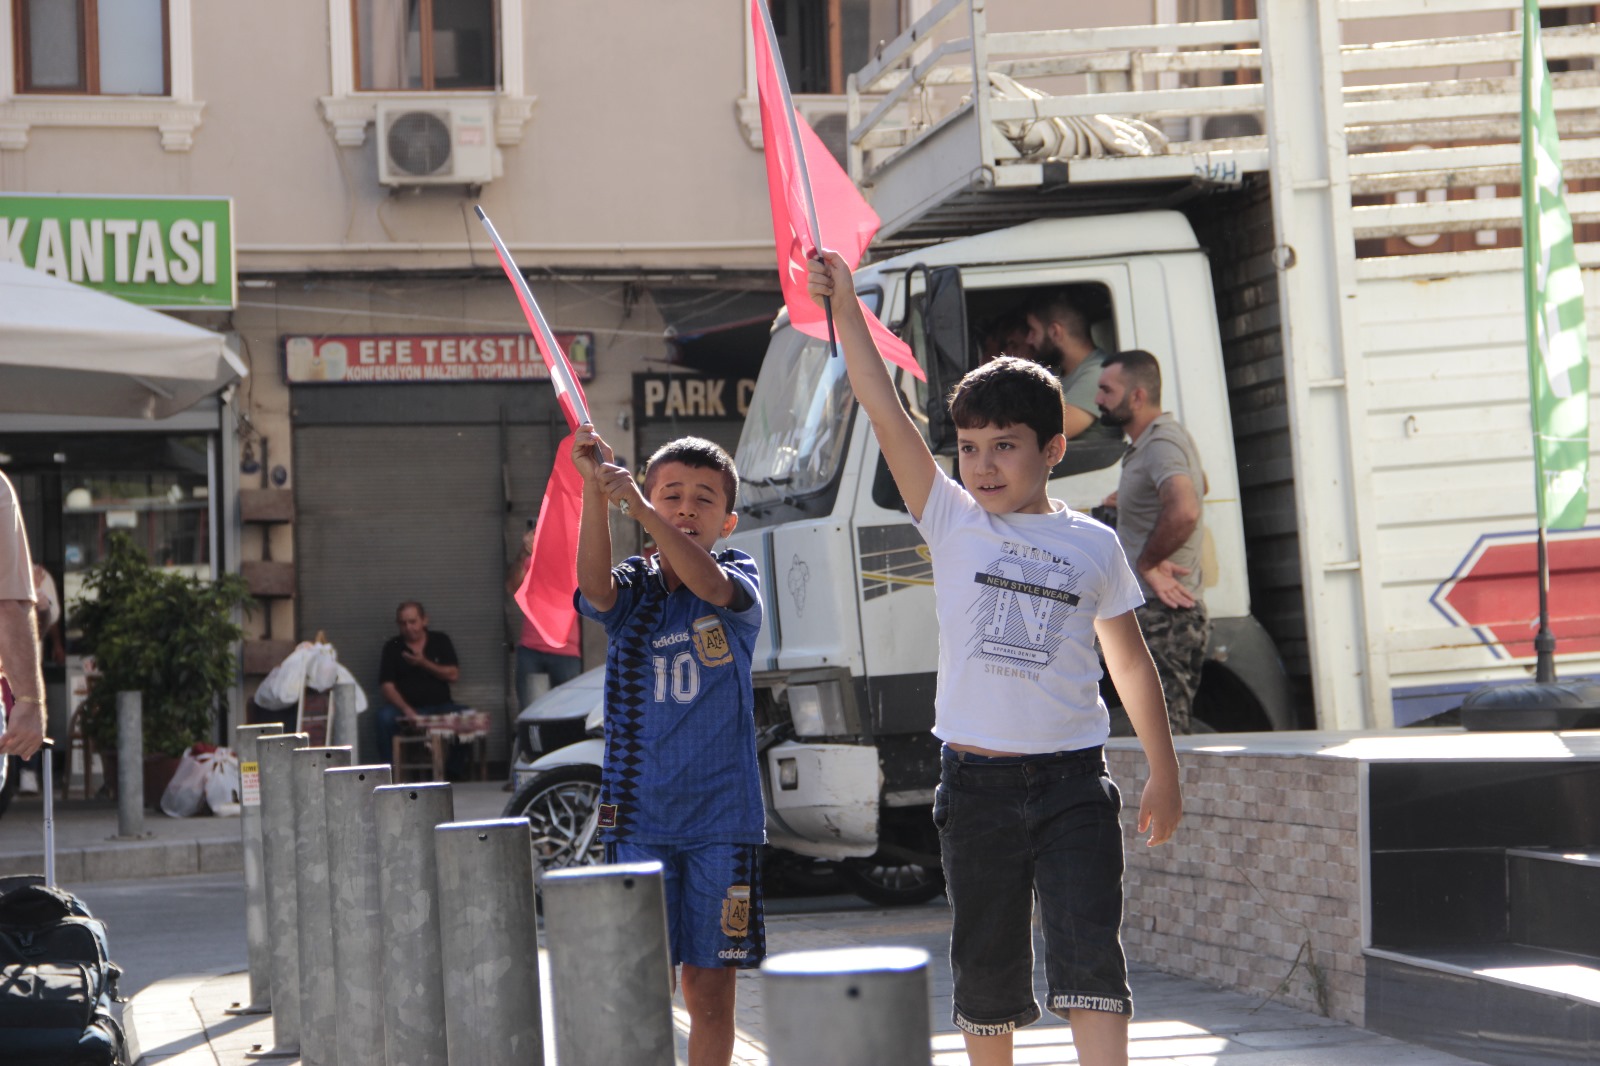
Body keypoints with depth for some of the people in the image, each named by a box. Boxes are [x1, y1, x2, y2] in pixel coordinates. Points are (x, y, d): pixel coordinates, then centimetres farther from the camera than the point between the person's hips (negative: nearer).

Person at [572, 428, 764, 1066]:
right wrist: (595, 491, -34)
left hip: (721, 815, 0)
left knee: (710, 984, 5)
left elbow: (709, 583, -21)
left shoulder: (740, 580, 3)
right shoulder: (631, 590, 5)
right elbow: (593, 582, -19)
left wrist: (636, 504, -34)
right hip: (639, 814, 0)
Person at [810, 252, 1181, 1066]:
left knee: (1089, 960, -8)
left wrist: (1164, 773, 14)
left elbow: (1130, 663, 12)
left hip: (1072, 783, -1)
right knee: (985, 968, 10)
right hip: (976, 782, 1)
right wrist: (844, 306, -12)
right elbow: (885, 413, -7)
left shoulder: (1093, 546, 3)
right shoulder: (952, 522, 1)